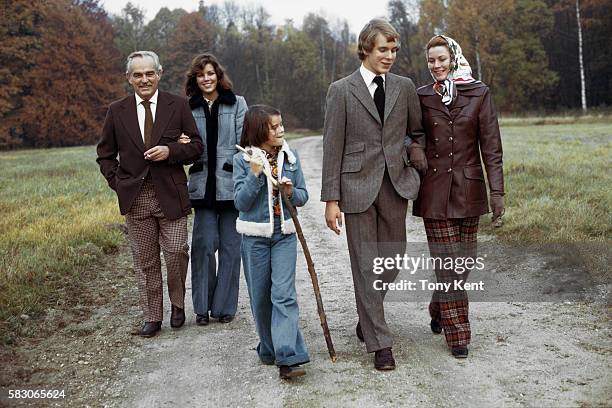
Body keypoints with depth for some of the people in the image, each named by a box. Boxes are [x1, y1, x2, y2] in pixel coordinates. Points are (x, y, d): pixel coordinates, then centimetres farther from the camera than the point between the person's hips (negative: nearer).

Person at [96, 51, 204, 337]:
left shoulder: (178, 106, 3)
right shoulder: (117, 111, 7)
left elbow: (196, 146, 3)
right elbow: (105, 155, 14)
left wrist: (170, 151, -14)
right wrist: (118, 183, 1)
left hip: (171, 195, -1)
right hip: (135, 197, 2)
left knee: (176, 252, -4)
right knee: (145, 260, 8)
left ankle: (178, 304, 23)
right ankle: (152, 316, 19)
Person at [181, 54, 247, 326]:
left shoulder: (237, 104, 5)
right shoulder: (189, 108, 10)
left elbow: (244, 142, 1)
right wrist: (183, 146, -7)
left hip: (231, 184, -1)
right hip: (203, 185, 1)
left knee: (230, 246, 3)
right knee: (203, 245, -3)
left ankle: (225, 306, 14)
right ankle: (202, 306, 9)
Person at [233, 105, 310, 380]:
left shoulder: (290, 157, 3)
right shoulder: (243, 160, -5)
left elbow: (303, 197, 9)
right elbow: (241, 202, -9)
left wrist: (291, 192, -13)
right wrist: (255, 174, -20)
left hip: (284, 235, 1)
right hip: (255, 237, -1)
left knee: (284, 294, -8)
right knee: (261, 297, 8)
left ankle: (288, 357, -10)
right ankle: (269, 349, 26)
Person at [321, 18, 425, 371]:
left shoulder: (405, 87, 7)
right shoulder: (342, 90, -2)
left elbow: (417, 132, 21)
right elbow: (333, 147, -3)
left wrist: (417, 167, 9)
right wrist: (331, 198, -7)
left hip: (396, 184, 4)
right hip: (357, 186, -3)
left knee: (392, 256, 12)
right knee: (365, 265, 1)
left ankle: (368, 312, 38)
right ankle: (380, 343, 10)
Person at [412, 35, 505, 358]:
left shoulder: (479, 94, 1)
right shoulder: (421, 97, 4)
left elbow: (491, 146, 0)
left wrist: (497, 190, -6)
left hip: (468, 189, 1)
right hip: (434, 191, 0)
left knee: (464, 258, 7)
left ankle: (439, 311, 31)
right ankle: (457, 333, 7)